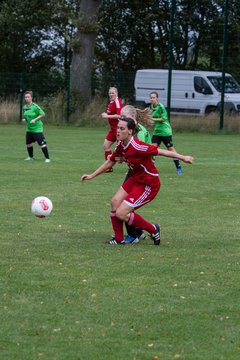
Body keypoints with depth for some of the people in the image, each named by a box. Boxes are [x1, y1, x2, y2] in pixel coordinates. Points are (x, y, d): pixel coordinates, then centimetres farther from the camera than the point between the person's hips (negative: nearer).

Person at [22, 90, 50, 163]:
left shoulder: (35, 106, -15)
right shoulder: (24, 107, 6)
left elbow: (42, 114, -16)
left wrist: (35, 120, -23)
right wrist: (24, 119, 0)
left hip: (37, 129, -7)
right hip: (29, 129, 7)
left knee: (42, 143, -11)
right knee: (28, 143, 12)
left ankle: (47, 158, -7)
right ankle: (31, 157, 31)